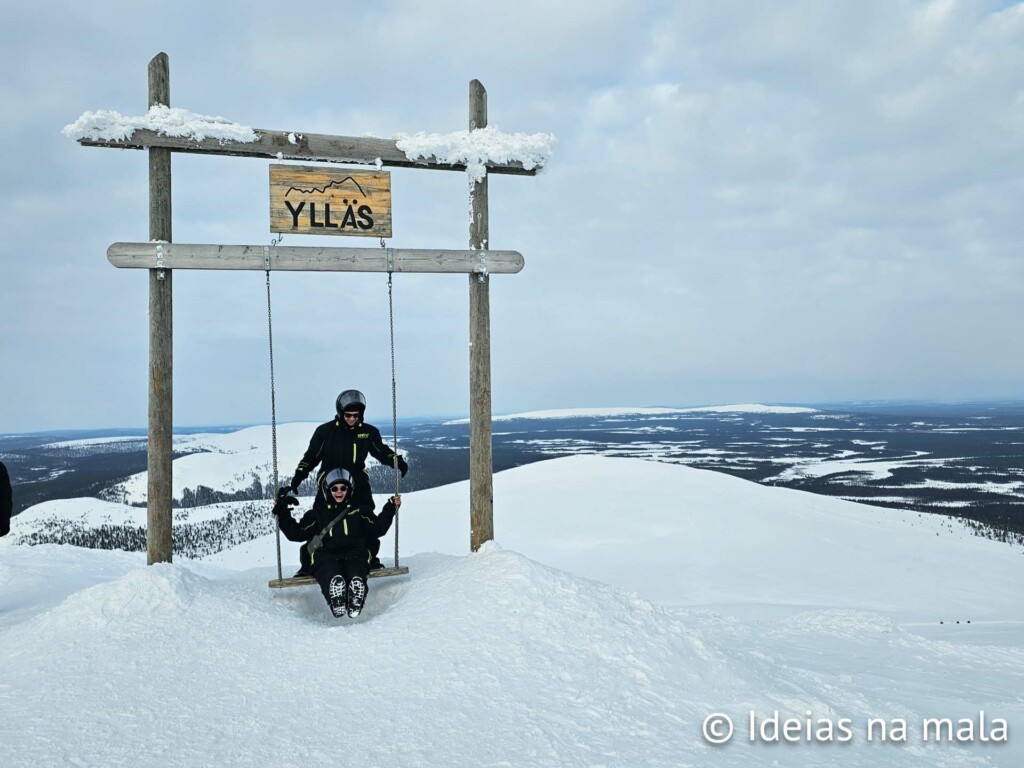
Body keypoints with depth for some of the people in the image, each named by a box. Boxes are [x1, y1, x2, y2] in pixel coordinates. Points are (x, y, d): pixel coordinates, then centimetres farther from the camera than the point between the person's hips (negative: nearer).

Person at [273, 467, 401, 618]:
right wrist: (283, 514, 15)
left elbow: (377, 529, 17)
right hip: (326, 558, 0)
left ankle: (355, 606, -56)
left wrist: (390, 509, 11)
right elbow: (297, 533, 20)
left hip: (354, 556, 0)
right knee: (334, 579, -40)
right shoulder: (318, 513, 27)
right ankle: (337, 606, -55)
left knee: (357, 579, -39)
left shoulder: (358, 511, 26)